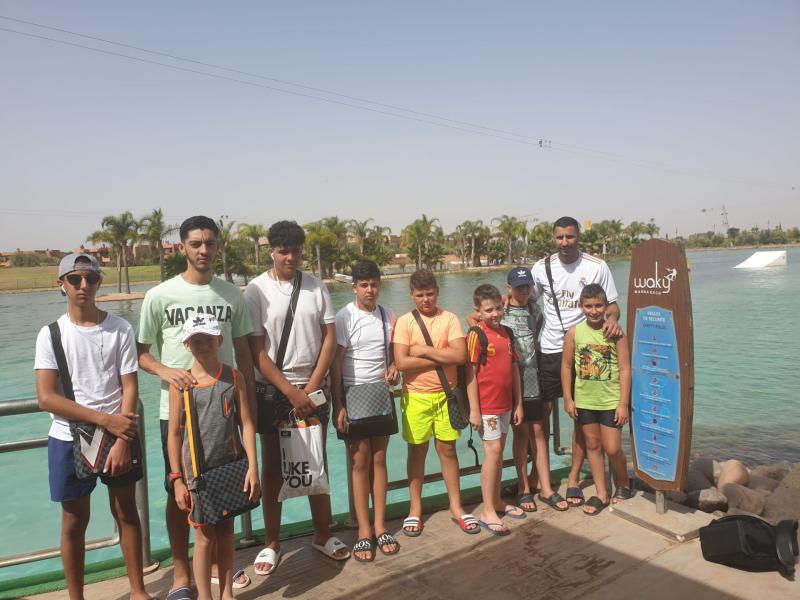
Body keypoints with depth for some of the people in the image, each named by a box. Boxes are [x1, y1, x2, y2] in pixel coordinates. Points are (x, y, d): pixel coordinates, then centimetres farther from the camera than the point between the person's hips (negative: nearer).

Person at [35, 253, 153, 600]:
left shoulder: (120, 329, -4)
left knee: (126, 513, 13)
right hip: (69, 439, 0)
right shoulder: (51, 334, -5)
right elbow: (46, 398, -11)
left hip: (118, 434, 1)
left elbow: (130, 388, -5)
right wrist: (105, 419, -17)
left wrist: (122, 440, -13)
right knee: (75, 522, 12)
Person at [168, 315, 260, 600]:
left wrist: (252, 467, -8)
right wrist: (177, 479, -4)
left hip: (231, 468, 2)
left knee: (226, 534, 15)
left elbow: (246, 424, -3)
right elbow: (174, 434, -3)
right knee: (204, 537, 7)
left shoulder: (234, 377, -2)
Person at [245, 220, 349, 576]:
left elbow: (330, 339, 0)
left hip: (313, 389, 3)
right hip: (272, 391, -2)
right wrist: (290, 391, -14)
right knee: (273, 468, 9)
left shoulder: (316, 287, 0)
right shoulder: (256, 290, -8)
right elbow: (256, 350, -10)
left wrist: (311, 388, -7)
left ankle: (322, 535, 28)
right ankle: (272, 543, 24)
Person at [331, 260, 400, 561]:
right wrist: (338, 406, -14)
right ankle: (364, 531, 13)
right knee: (360, 462, 2)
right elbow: (335, 363, -10)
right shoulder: (345, 317, -10)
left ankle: (380, 526, 20)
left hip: (381, 393, 4)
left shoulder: (388, 316, 3)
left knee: (379, 460, 9)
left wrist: (394, 366, -7)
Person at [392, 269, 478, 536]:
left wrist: (424, 350, -15)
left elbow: (461, 356, -14)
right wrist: (442, 358, -14)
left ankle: (456, 507, 25)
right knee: (417, 452, 11)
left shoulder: (449, 318, -2)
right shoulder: (404, 322, -6)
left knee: (447, 449, 11)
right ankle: (415, 509, 25)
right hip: (416, 397, -1)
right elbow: (401, 362, -17)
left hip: (445, 394, 1)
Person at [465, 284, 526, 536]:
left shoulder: (507, 333, 8)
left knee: (498, 452, 14)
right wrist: (474, 410, -14)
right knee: (493, 452, -5)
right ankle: (488, 512, 3)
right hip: (487, 405, -6)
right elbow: (470, 373, -13)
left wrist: (518, 403, 12)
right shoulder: (476, 334, -11)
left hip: (506, 403, 7)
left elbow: (514, 368, 13)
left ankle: (497, 502, 27)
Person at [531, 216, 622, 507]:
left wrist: (612, 318, -22)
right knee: (542, 411, 5)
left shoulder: (597, 267, -4)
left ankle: (574, 478, 20)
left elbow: (611, 304, 0)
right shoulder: (541, 267, 2)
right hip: (548, 349, 1)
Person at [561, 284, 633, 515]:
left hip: (611, 401, -2)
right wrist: (568, 399, 1)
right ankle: (601, 493, 25)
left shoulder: (615, 332, -9)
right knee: (593, 445, 12)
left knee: (612, 448, 1)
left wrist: (624, 403, -9)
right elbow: (567, 367, 2)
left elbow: (625, 369, -8)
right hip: (584, 401, 3)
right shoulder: (574, 332, -4)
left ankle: (623, 485, 29)